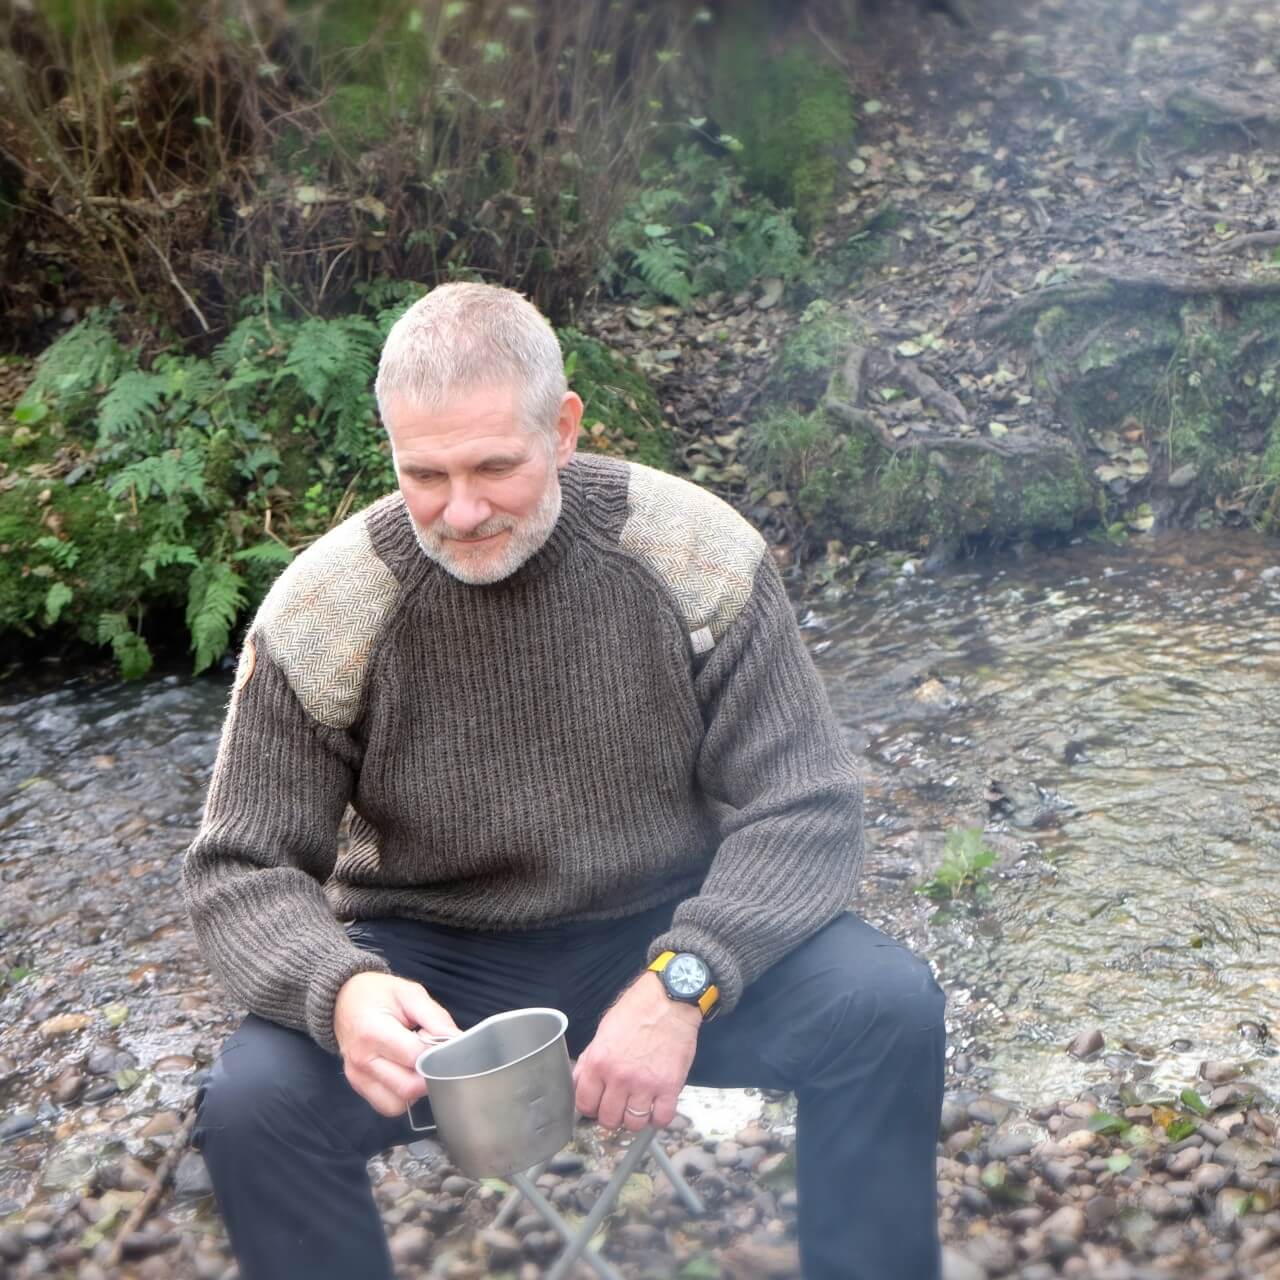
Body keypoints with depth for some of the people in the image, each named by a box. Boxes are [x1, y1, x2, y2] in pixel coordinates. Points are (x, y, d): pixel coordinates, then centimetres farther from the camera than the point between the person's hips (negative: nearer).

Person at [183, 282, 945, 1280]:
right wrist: (342, 991, -31)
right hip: (436, 963, 0)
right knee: (253, 1103, -26)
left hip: (672, 933, 1)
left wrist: (680, 984, -28)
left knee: (890, 1008, -23)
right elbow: (241, 872, -8)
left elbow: (806, 806, -12)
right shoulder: (321, 612, -14)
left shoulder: (696, 550, -14)